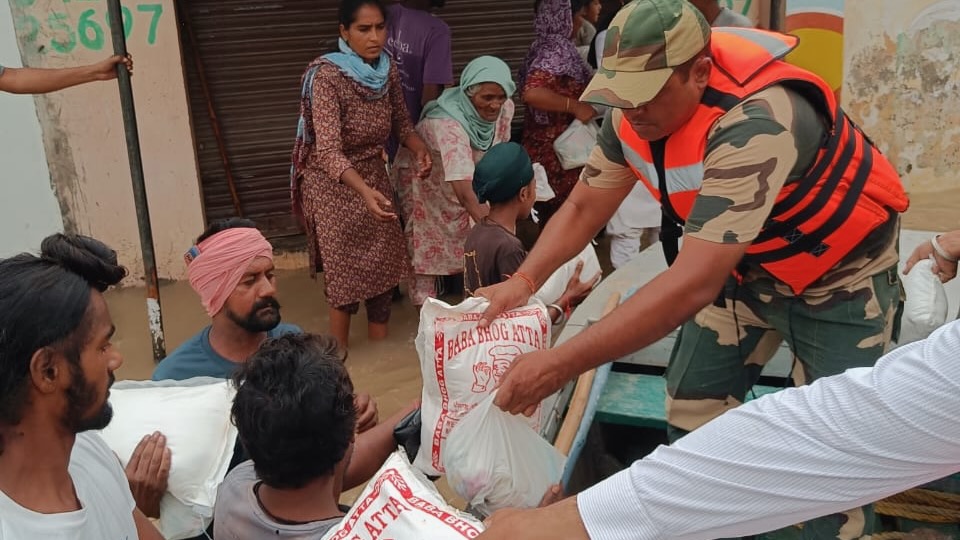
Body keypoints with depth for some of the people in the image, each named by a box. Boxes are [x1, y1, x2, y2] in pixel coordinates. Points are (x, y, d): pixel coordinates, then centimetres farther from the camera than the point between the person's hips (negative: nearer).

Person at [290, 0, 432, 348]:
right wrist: (364, 191, -49)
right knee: (345, 268, -1)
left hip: (374, 175, 6)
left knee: (385, 260, 9)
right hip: (334, 183, -6)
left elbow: (401, 123, 6)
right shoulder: (326, 77, -26)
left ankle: (380, 349, 25)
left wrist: (420, 149, -16)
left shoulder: (388, 71, -6)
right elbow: (329, 150, -34)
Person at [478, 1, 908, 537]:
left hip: (841, 275, -6)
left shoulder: (757, 122, -40)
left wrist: (558, 366, -47)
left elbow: (693, 283, -45)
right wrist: (523, 281, -24)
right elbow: (584, 208, -6)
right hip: (747, 264, 6)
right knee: (692, 408, 6)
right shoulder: (638, 109, -16)